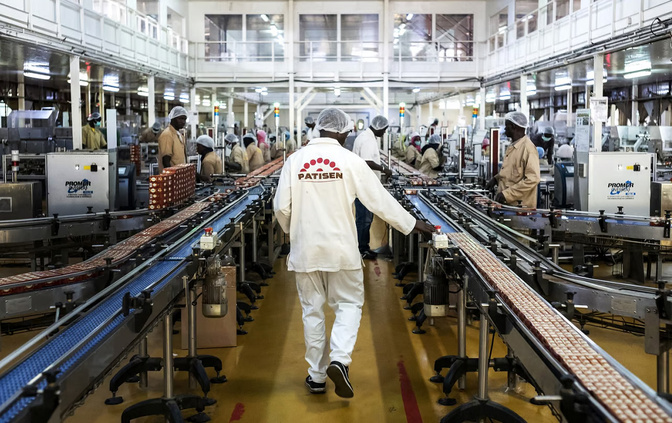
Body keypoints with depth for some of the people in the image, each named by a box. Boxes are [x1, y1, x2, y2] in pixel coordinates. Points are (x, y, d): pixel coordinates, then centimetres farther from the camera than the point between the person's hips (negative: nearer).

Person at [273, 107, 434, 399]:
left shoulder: (295, 160, -2)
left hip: (305, 248, 2)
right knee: (349, 303, 12)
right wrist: (413, 225, 6)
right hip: (341, 248, -2)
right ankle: (339, 359, -10)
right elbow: (379, 200, -5)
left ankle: (317, 375, 18)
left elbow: (281, 206, -2)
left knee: (312, 310, 12)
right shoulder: (350, 161, -7)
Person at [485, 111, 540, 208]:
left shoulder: (528, 148, -16)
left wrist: (507, 193, -25)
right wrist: (496, 179, 8)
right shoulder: (512, 147, 15)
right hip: (506, 203, 9)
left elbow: (533, 178, -23)